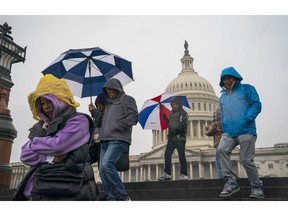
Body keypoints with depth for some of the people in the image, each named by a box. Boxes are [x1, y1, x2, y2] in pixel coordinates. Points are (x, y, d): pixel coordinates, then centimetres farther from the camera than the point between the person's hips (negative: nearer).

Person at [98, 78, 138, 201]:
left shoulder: (126, 99, 8)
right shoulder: (110, 104, 30)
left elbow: (133, 117, -6)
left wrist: (117, 126, -12)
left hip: (118, 140, -8)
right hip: (105, 140, 8)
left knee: (106, 165, -25)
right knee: (102, 171, 0)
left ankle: (123, 196, -13)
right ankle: (111, 198, 6)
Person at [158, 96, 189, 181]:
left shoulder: (183, 113, -1)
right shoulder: (172, 113, 21)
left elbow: (184, 125, -12)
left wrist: (175, 131, -21)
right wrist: (165, 119, 14)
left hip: (180, 138, -7)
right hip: (171, 138, 7)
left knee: (181, 156, -4)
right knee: (167, 154, -2)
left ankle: (184, 175, 3)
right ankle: (167, 174, 1)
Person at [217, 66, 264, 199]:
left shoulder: (247, 89, 7)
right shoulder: (223, 96, 23)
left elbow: (257, 105, -4)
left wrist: (247, 119, -19)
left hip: (246, 131, -4)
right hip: (229, 133, 4)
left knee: (246, 160, -5)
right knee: (222, 149, -23)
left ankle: (257, 187, 17)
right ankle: (230, 182, -15)